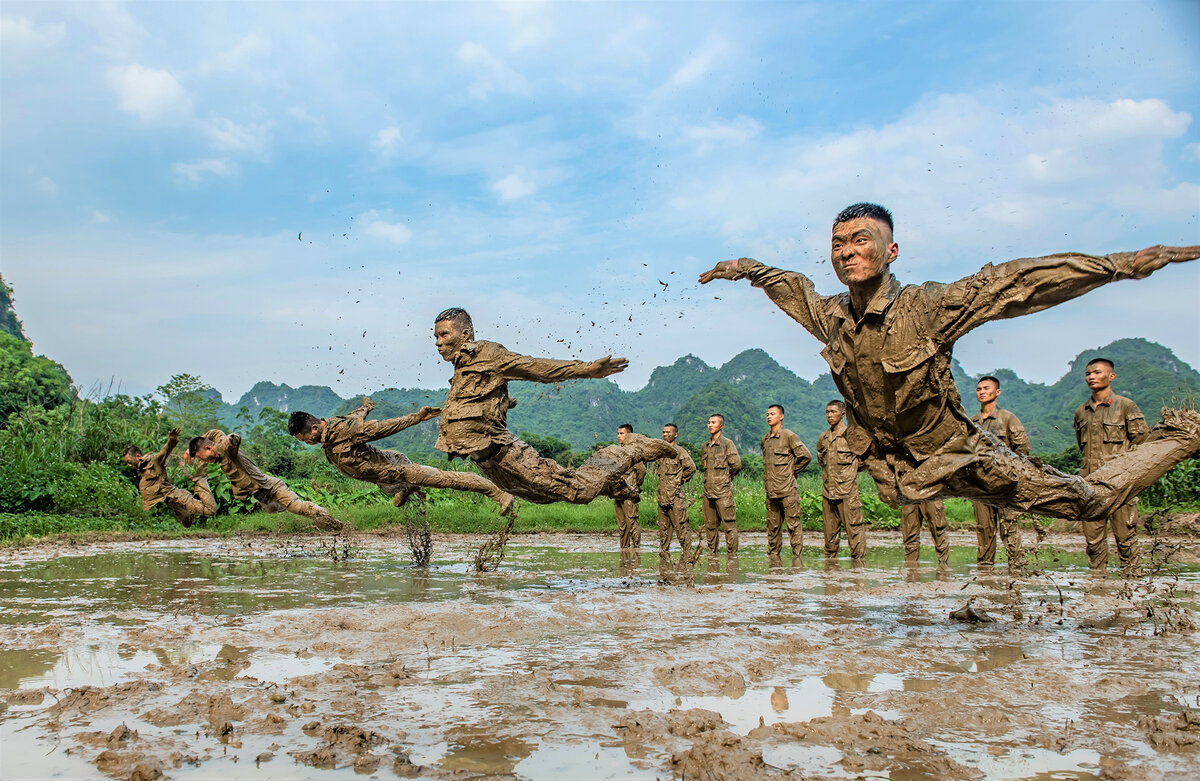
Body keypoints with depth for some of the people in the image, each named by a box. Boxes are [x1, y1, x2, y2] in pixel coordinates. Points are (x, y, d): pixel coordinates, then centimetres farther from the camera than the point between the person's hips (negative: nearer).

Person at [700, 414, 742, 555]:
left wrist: (727, 476, 2)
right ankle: (712, 555, 18)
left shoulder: (727, 444, -4)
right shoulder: (704, 447, 15)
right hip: (708, 491, 6)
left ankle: (732, 555, -1)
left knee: (729, 526, -5)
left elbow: (736, 464, -11)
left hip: (723, 491, -6)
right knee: (710, 526, 10)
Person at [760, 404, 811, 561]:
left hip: (787, 489, -6)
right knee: (773, 525, 9)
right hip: (770, 489, 7)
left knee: (793, 524, -3)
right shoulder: (765, 438, 15)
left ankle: (797, 557, 0)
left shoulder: (789, 436, -6)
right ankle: (773, 556, 16)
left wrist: (792, 471, 1)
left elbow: (806, 456, -8)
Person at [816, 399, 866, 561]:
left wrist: (849, 470, 5)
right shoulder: (823, 437, 13)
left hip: (847, 492, -6)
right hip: (828, 491, 6)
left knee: (854, 529, -5)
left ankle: (859, 563, -1)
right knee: (830, 531, 10)